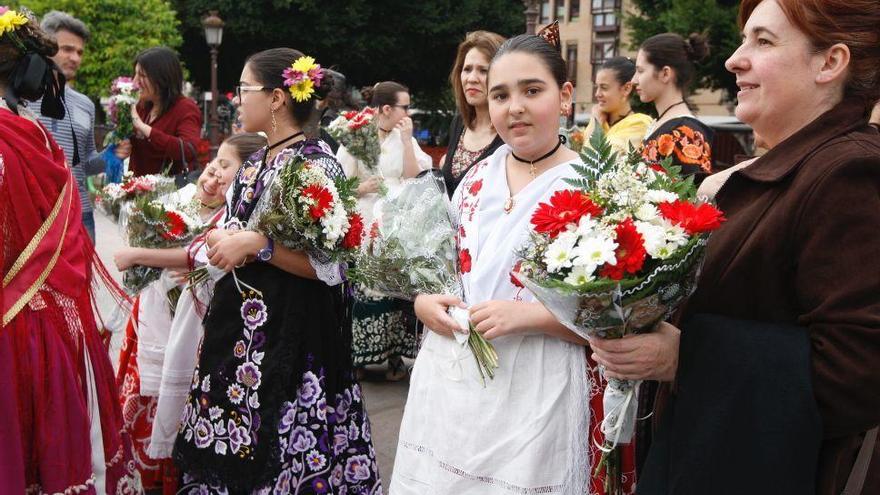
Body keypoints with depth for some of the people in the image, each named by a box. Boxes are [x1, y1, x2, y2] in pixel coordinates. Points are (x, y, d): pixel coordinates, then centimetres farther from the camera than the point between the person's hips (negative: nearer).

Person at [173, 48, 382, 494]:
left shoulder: (317, 163, -11)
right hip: (238, 331, 8)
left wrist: (257, 244, -21)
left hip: (292, 336, -8)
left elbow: (330, 265, -17)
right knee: (229, 455, 11)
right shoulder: (253, 165, 14)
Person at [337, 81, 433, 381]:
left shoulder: (404, 139, 10)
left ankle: (395, 354, 9)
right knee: (363, 291, -2)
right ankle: (356, 355, 9)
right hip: (365, 227, -3)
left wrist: (407, 140, -5)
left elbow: (414, 178, -2)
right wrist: (362, 188, -17)